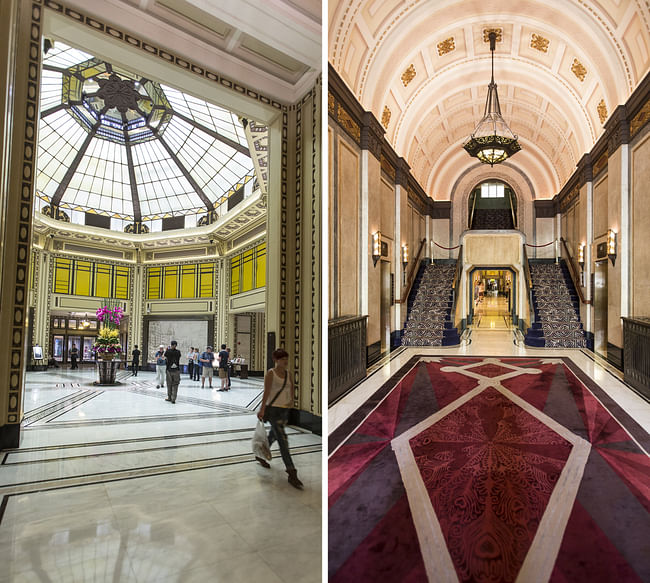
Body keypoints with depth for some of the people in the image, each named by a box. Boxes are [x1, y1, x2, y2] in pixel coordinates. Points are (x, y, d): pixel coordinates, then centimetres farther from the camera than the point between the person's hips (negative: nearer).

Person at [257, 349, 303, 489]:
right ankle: (292, 474, -9)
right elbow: (266, 392, -15)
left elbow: (291, 389, 18)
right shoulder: (270, 373, -9)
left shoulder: (288, 374, 9)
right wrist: (262, 409, -18)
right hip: (273, 409, -7)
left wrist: (291, 400, 4)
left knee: (273, 436, 21)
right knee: (283, 440, -10)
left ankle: (260, 455, 46)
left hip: (285, 410, 7)